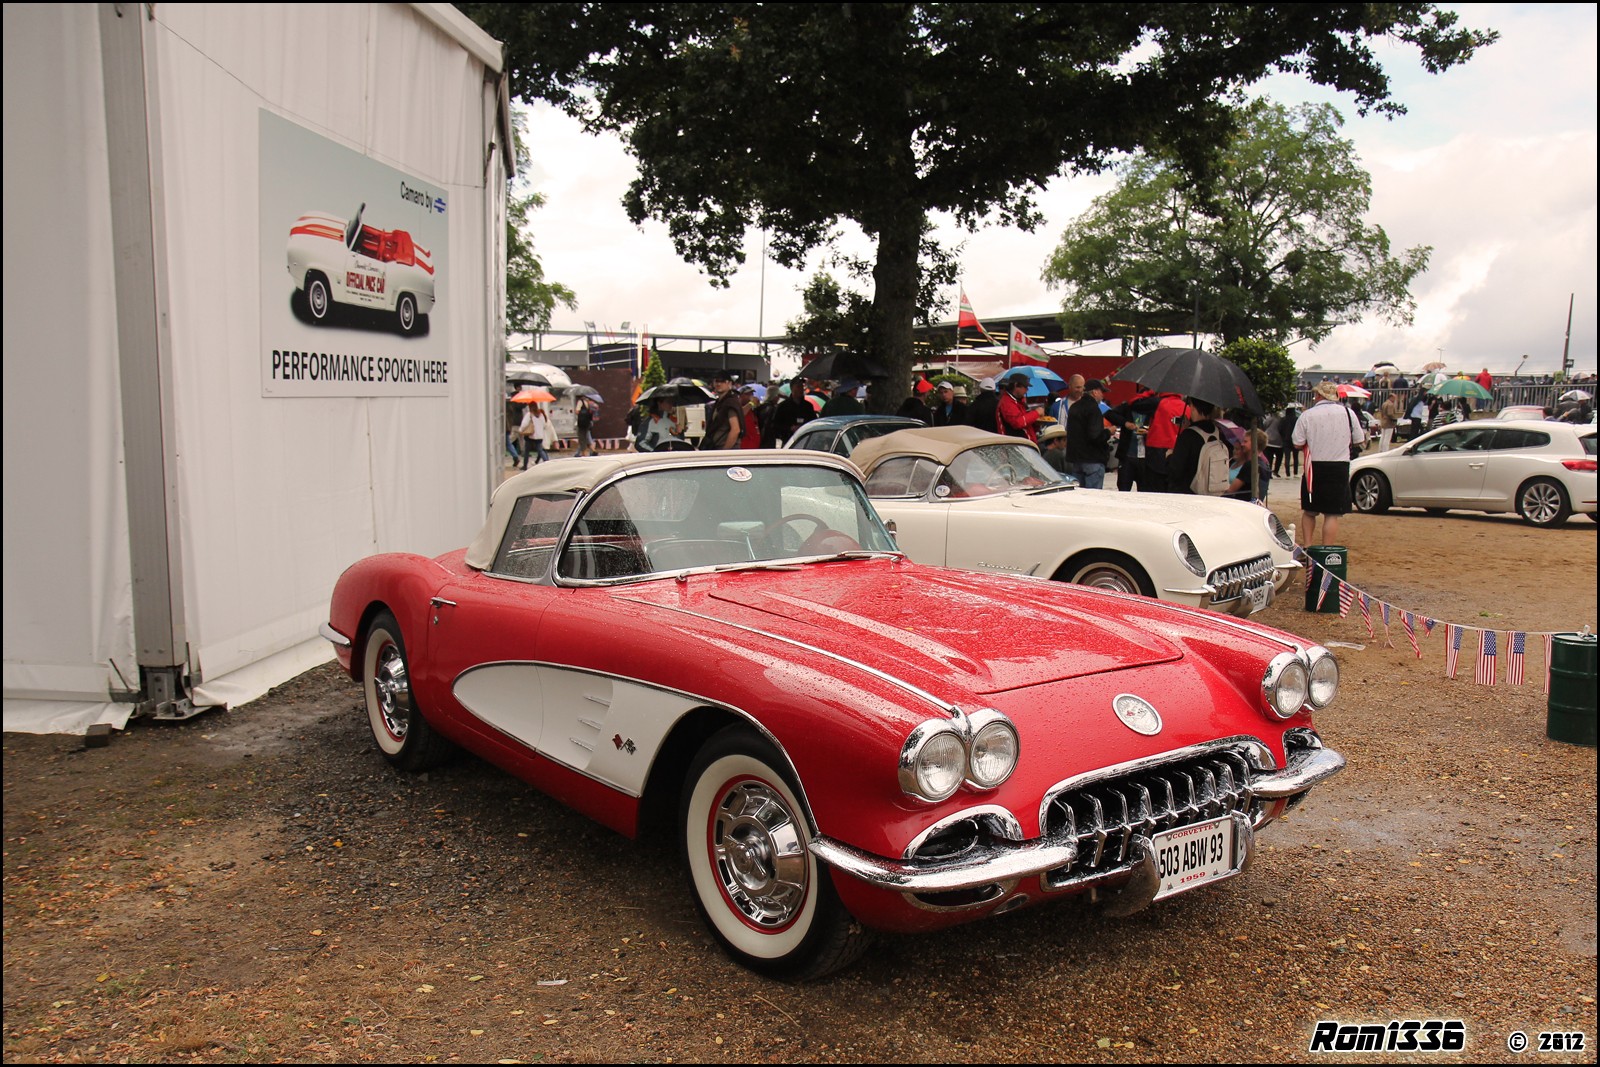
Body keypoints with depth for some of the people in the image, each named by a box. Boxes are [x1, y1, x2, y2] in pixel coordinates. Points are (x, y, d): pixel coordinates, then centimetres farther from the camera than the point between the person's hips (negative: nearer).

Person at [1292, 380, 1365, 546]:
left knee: (1309, 511, 15)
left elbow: (1298, 444, -5)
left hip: (1314, 467, 0)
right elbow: (1359, 441, 6)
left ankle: (1307, 546, 13)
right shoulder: (1347, 413, -1)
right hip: (1339, 468, 0)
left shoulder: (1307, 415, -5)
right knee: (1332, 513, 2)